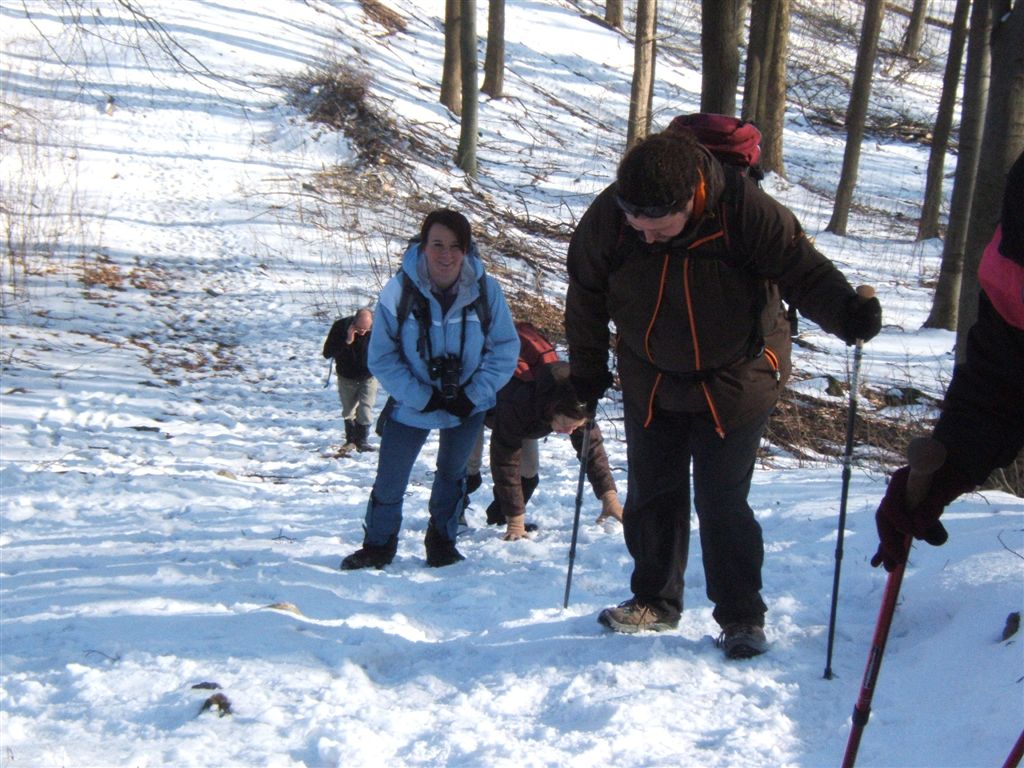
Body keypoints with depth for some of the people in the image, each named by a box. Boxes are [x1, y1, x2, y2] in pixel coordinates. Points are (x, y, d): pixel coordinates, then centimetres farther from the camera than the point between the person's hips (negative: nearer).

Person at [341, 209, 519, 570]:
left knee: (452, 472, 18)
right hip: (412, 405, -1)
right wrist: (424, 398, -21)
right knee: (390, 479, 3)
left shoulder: (486, 290, -18)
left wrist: (473, 395, -18)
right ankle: (378, 545, 25)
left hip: (468, 403, 1)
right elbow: (382, 358, -14)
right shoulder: (398, 292, -22)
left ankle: (442, 541, 38)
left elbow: (505, 349, -8)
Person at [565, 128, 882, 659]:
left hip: (735, 382, -3)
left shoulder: (744, 211, -27)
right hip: (650, 384, 4)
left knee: (721, 501, -5)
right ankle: (655, 601, 30)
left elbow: (802, 268, -19)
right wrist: (587, 371, 5)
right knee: (650, 496, 11)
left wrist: (847, 313, -38)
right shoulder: (607, 218, -18)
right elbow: (586, 296, -2)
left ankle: (742, 617, 11)